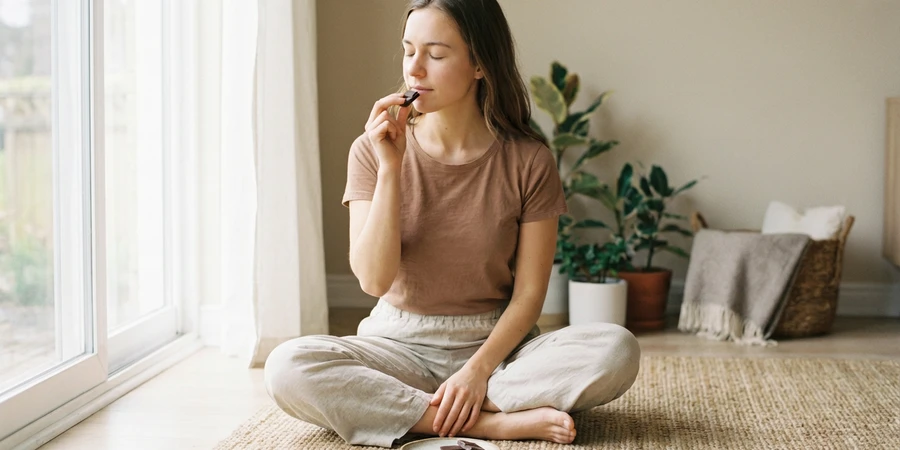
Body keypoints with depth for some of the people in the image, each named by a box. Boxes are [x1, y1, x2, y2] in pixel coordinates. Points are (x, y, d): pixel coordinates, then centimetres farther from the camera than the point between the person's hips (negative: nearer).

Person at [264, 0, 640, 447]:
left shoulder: (528, 161, -6)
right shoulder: (373, 152, -3)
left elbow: (529, 292, -5)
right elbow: (374, 280, -12)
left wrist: (478, 370, -19)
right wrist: (390, 168, -19)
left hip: (496, 343, 0)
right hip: (399, 344, 0)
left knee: (616, 350, -27)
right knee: (288, 368, -29)